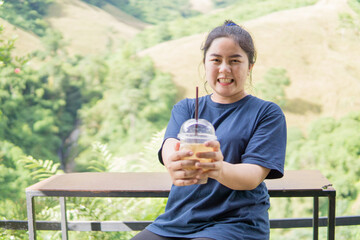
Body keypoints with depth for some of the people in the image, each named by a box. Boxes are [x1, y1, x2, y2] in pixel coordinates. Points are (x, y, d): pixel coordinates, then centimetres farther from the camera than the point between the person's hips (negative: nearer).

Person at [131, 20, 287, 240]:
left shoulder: (268, 113, 3)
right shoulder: (185, 108, 14)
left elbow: (254, 175, -10)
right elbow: (170, 146, -7)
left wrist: (220, 169, -33)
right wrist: (174, 163, -32)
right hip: (176, 220, 4)